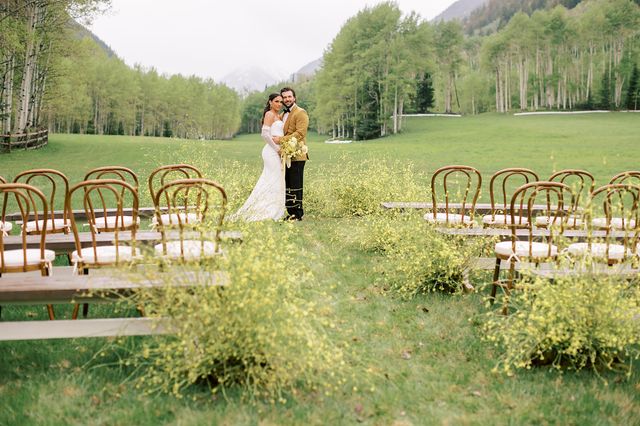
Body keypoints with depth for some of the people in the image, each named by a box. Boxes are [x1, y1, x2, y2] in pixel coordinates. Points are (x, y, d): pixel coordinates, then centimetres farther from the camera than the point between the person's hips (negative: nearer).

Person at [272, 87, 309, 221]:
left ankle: (298, 214, -4)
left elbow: (300, 133, -16)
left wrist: (281, 139, -18)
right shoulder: (283, 115, 22)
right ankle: (291, 213, 12)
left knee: (295, 186, -8)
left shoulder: (300, 113, -6)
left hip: (296, 156, -8)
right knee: (288, 187, 7)